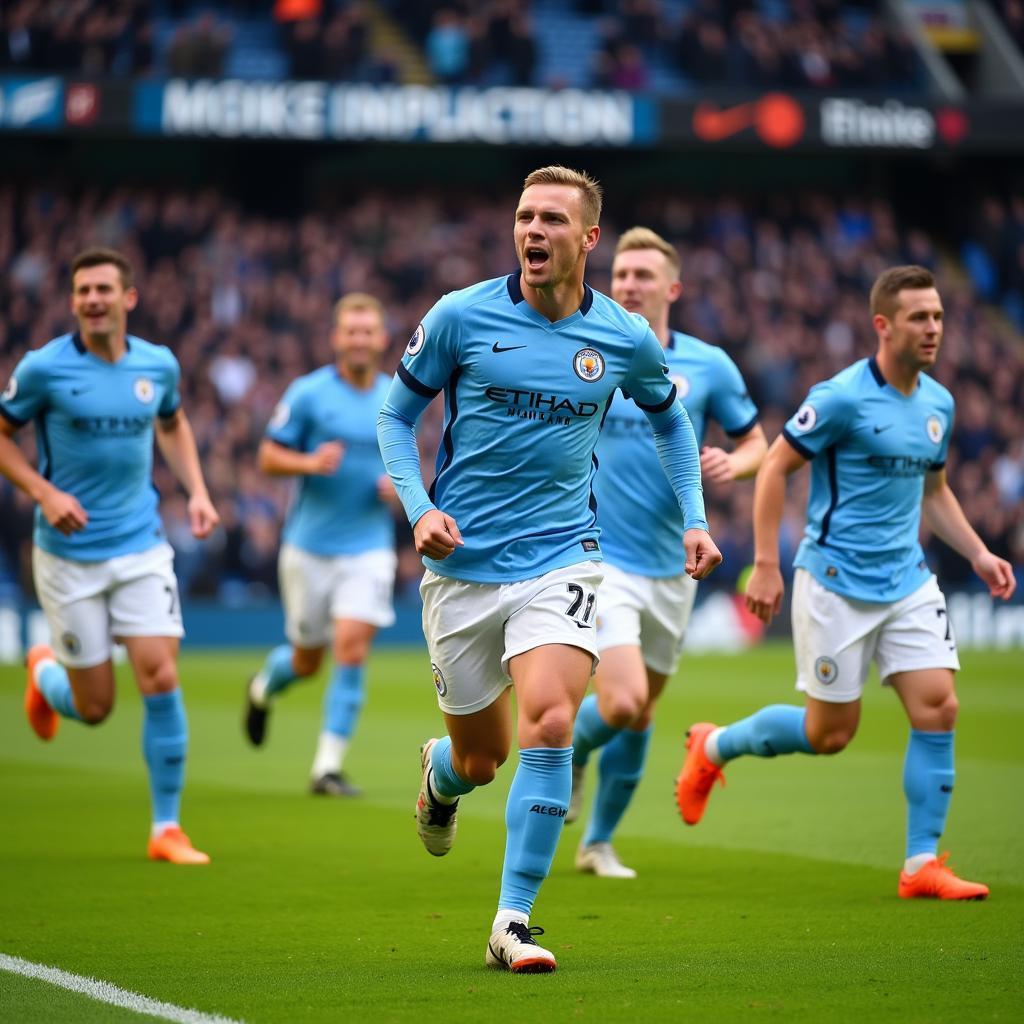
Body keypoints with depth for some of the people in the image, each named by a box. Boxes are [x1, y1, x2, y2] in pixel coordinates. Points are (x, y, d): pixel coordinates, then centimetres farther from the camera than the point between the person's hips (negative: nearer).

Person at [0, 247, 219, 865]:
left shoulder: (159, 365, 1)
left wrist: (197, 491, 8)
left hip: (141, 546, 2)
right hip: (70, 553, -2)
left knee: (161, 680, -12)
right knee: (95, 708, 3)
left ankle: (167, 829, -1)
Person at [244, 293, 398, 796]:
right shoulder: (308, 393, -5)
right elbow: (268, 457, -3)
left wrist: (398, 483, -6)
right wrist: (310, 462, -22)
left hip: (369, 547, 1)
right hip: (309, 546, -1)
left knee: (352, 649, -15)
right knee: (306, 660, 10)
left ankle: (328, 766, -9)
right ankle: (263, 688, 47)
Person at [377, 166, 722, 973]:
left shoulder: (627, 339, 0)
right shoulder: (461, 317, -5)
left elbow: (669, 417, 20)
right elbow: (397, 416, 6)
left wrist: (694, 519, 9)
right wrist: (419, 508, -10)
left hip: (561, 558, 0)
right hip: (463, 566, 0)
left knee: (550, 723, -23)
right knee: (482, 759, 8)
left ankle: (514, 921, -14)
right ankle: (440, 773, 49)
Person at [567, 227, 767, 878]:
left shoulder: (708, 365, 1)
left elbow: (757, 442, 9)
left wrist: (733, 464, -13)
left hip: (671, 568, 3)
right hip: (599, 559, -3)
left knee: (640, 716, 12)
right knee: (621, 702, -20)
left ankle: (599, 842, 31)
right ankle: (569, 753, 14)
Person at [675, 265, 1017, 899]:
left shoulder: (939, 404, 8)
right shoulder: (843, 397, -14)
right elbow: (775, 467, -9)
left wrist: (979, 554, 9)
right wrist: (765, 565, -13)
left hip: (909, 581, 6)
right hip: (837, 582, -6)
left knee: (938, 709, -8)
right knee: (831, 733, 1)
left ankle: (922, 865, -1)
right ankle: (714, 747, 27)